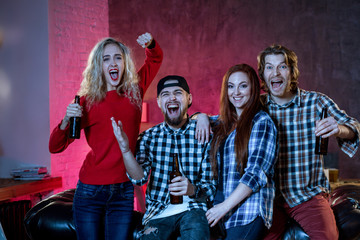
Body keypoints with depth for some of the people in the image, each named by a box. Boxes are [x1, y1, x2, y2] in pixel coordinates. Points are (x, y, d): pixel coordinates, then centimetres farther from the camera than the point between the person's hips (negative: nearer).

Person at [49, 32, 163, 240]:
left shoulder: (134, 91, 5)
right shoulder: (88, 101, -3)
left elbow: (155, 59, 22)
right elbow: (55, 147, -4)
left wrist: (150, 44, 2)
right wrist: (67, 120, -20)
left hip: (124, 191, 2)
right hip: (91, 190, -2)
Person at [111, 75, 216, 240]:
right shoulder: (149, 137, 6)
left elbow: (211, 186, 1)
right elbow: (139, 178, -7)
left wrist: (192, 189, -21)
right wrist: (125, 149, -23)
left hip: (192, 209, -1)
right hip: (158, 213, 2)